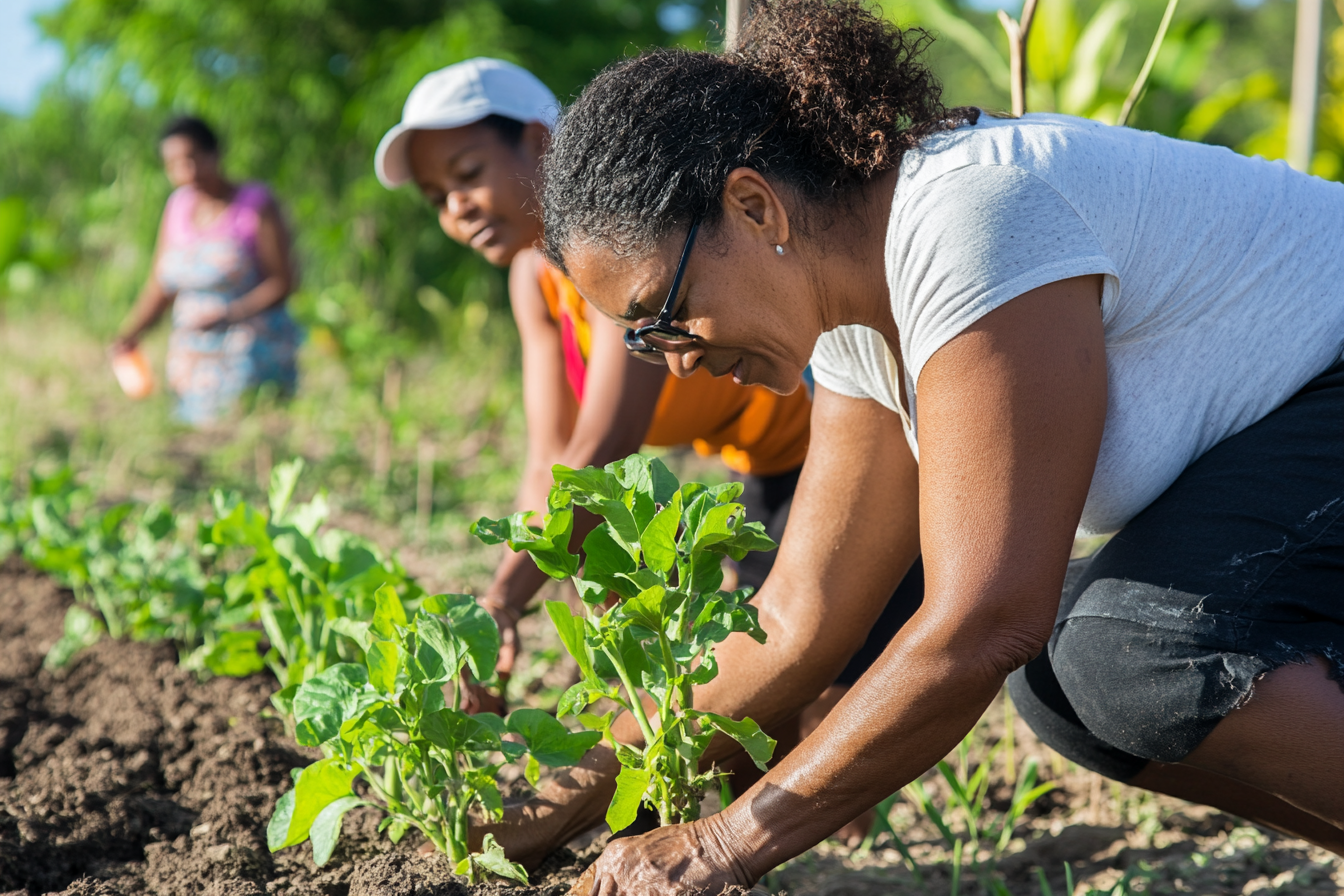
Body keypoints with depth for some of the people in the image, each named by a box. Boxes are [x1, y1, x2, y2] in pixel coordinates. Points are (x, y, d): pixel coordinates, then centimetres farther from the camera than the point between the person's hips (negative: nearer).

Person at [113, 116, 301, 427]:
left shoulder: (256, 204, -5)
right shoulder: (177, 207, 11)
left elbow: (283, 282, -7)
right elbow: (159, 287, 14)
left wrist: (230, 314, -19)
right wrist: (132, 332, -3)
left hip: (253, 355, -5)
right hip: (194, 361, 5)